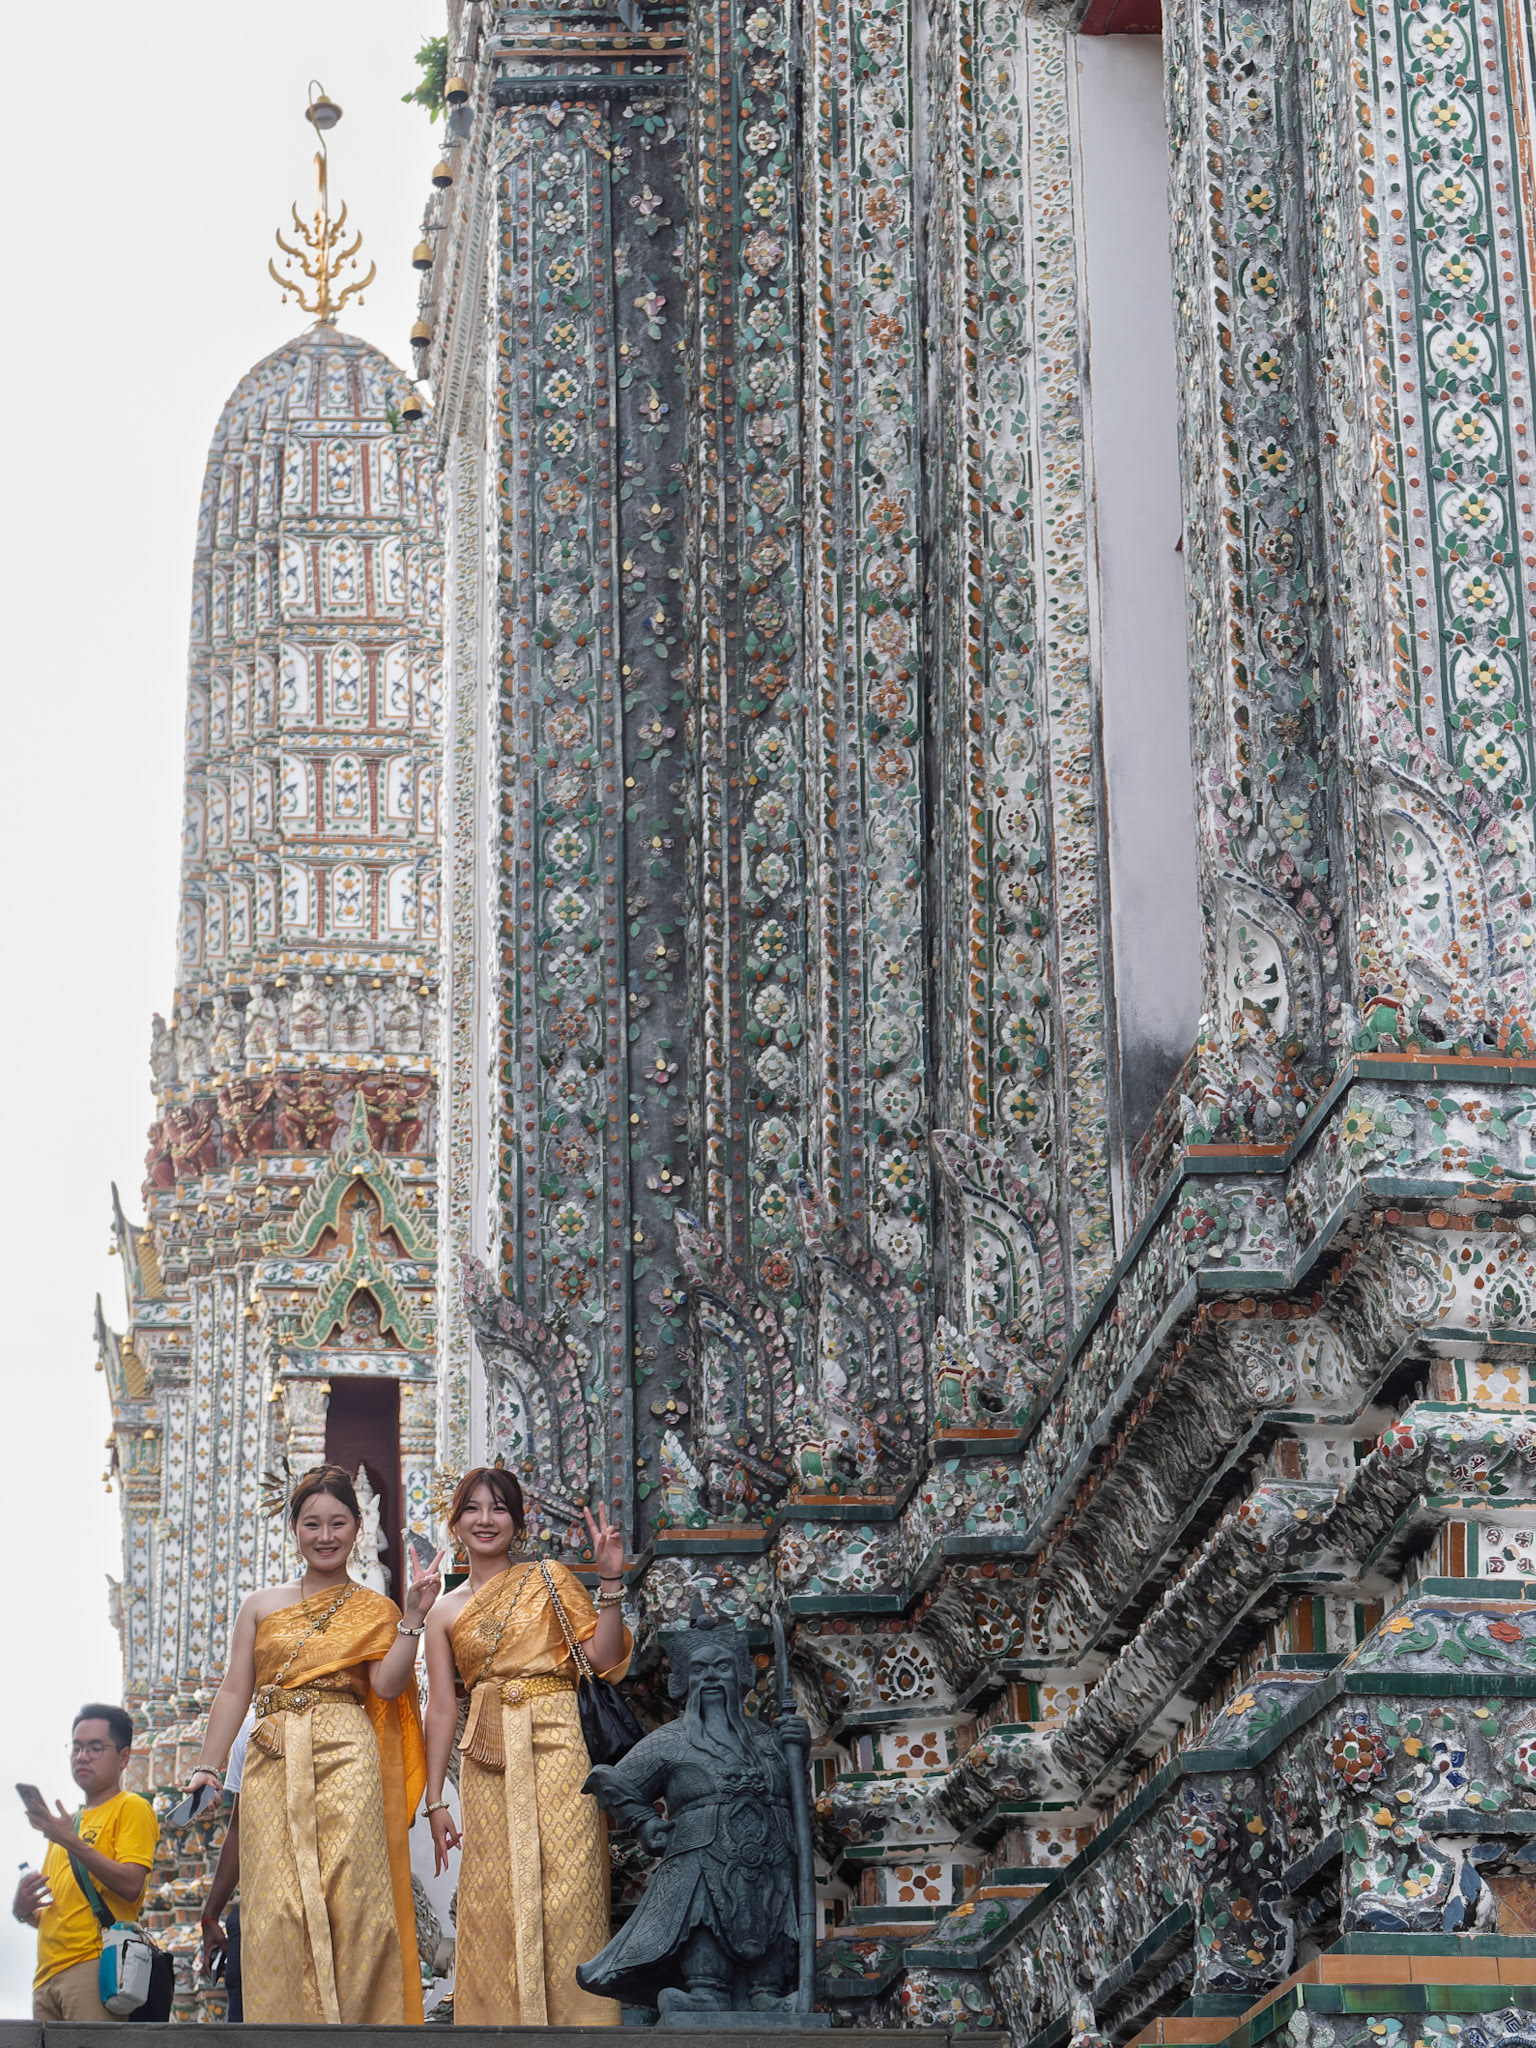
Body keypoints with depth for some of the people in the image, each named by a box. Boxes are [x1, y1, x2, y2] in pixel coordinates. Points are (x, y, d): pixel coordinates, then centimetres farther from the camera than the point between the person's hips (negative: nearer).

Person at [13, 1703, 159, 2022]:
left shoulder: (130, 1809, 6)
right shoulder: (66, 1824, 28)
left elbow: (132, 1886, -10)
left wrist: (72, 1843, -15)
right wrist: (24, 1910, 8)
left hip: (96, 1963, -7)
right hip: (47, 1975, 7)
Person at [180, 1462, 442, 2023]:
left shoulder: (374, 1611, 12)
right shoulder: (262, 1605, 17)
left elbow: (387, 1684, -2)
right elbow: (234, 1692, 14)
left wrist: (413, 1619, -8)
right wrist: (207, 1766, 6)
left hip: (346, 1762, -2)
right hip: (272, 1764, 2)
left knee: (348, 1895, -11)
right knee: (277, 1905, -8)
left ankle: (353, 2024, -11)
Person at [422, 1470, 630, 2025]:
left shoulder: (550, 1580, 7)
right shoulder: (446, 1612, 13)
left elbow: (603, 1657, -2)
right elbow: (441, 1708, 11)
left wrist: (610, 1581, -11)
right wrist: (434, 1800, 8)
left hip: (555, 1749, -3)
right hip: (486, 1762, 3)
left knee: (564, 1891, -9)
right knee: (492, 1899, 0)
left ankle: (571, 2019, -4)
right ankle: (502, 2022, 8)